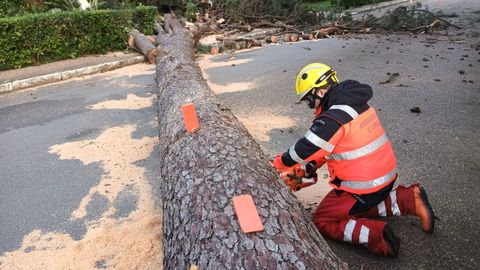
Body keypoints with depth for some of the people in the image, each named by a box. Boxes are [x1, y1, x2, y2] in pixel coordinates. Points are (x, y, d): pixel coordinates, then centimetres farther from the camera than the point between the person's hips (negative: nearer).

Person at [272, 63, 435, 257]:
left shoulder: (333, 118, -25)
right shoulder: (356, 103, 5)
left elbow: (306, 149, -20)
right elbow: (324, 146, 10)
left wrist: (279, 163, -1)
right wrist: (305, 170, 10)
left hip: (362, 187, -8)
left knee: (321, 222, 7)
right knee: (357, 208, 31)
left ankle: (374, 235, -12)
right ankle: (408, 200, 14)